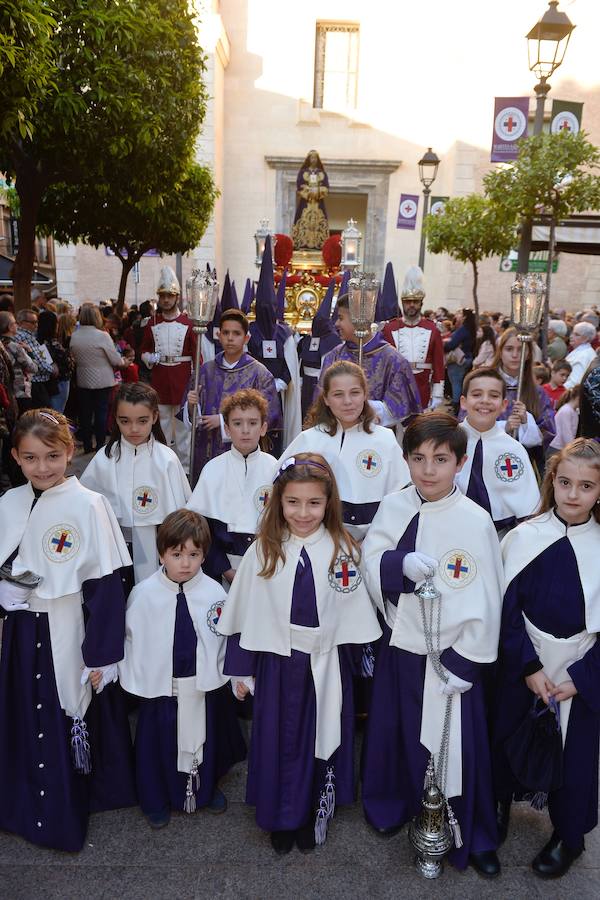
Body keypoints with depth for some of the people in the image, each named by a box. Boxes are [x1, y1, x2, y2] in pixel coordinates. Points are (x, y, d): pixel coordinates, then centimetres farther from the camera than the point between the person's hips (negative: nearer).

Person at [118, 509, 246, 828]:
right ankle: (157, 801, 40)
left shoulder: (214, 592, -12)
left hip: (204, 684, 1)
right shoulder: (143, 594, -14)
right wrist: (134, 679, 0)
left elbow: (225, 637, -4)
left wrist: (220, 674, -2)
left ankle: (205, 790, 47)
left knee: (204, 739, 21)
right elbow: (130, 638, -4)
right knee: (160, 743, 14)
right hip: (158, 685, -1)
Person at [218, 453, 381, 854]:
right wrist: (241, 670, 3)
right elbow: (245, 615, -1)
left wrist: (364, 662, 2)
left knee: (321, 739, 15)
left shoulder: (343, 550, -9)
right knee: (279, 742, 13)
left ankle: (314, 814, 39)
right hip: (277, 663, 0)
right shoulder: (263, 552, -8)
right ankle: (282, 818, 37)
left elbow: (356, 615, -1)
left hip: (327, 665, 0)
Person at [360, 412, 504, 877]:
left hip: (450, 653, -3)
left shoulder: (475, 521, -17)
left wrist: (465, 663, -13)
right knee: (393, 730, 20)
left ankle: (471, 838, 34)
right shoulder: (393, 507, -6)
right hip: (399, 644, 4)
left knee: (456, 745, 10)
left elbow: (486, 600, -13)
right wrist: (399, 564, -27)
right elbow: (370, 566, -5)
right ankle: (394, 803, 47)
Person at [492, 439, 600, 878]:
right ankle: (500, 804, 44)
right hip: (522, 668, 0)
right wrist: (529, 667, -12)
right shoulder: (525, 538, -9)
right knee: (508, 739, 14)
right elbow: (508, 608, -7)